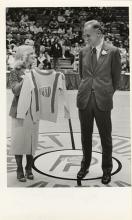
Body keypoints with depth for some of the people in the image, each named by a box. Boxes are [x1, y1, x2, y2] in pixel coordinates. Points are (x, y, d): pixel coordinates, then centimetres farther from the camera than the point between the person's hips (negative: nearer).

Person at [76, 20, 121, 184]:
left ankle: (107, 170, 25)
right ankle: (85, 166, 32)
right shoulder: (83, 52, 7)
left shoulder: (113, 51, -3)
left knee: (105, 137, 8)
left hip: (102, 102, -3)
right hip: (84, 99, 3)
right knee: (85, 136, 14)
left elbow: (116, 78, 4)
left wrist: (107, 94, 9)